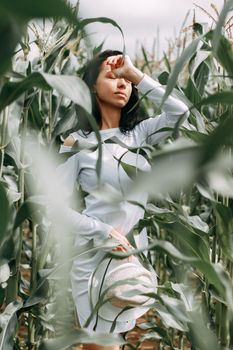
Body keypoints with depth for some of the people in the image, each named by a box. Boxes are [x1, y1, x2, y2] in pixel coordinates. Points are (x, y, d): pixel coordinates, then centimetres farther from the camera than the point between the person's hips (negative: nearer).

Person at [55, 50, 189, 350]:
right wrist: (104, 231, -17)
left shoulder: (138, 133, 4)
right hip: (95, 255, -4)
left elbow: (180, 111, -12)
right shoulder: (77, 142, -7)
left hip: (135, 252, 5)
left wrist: (135, 74, -13)